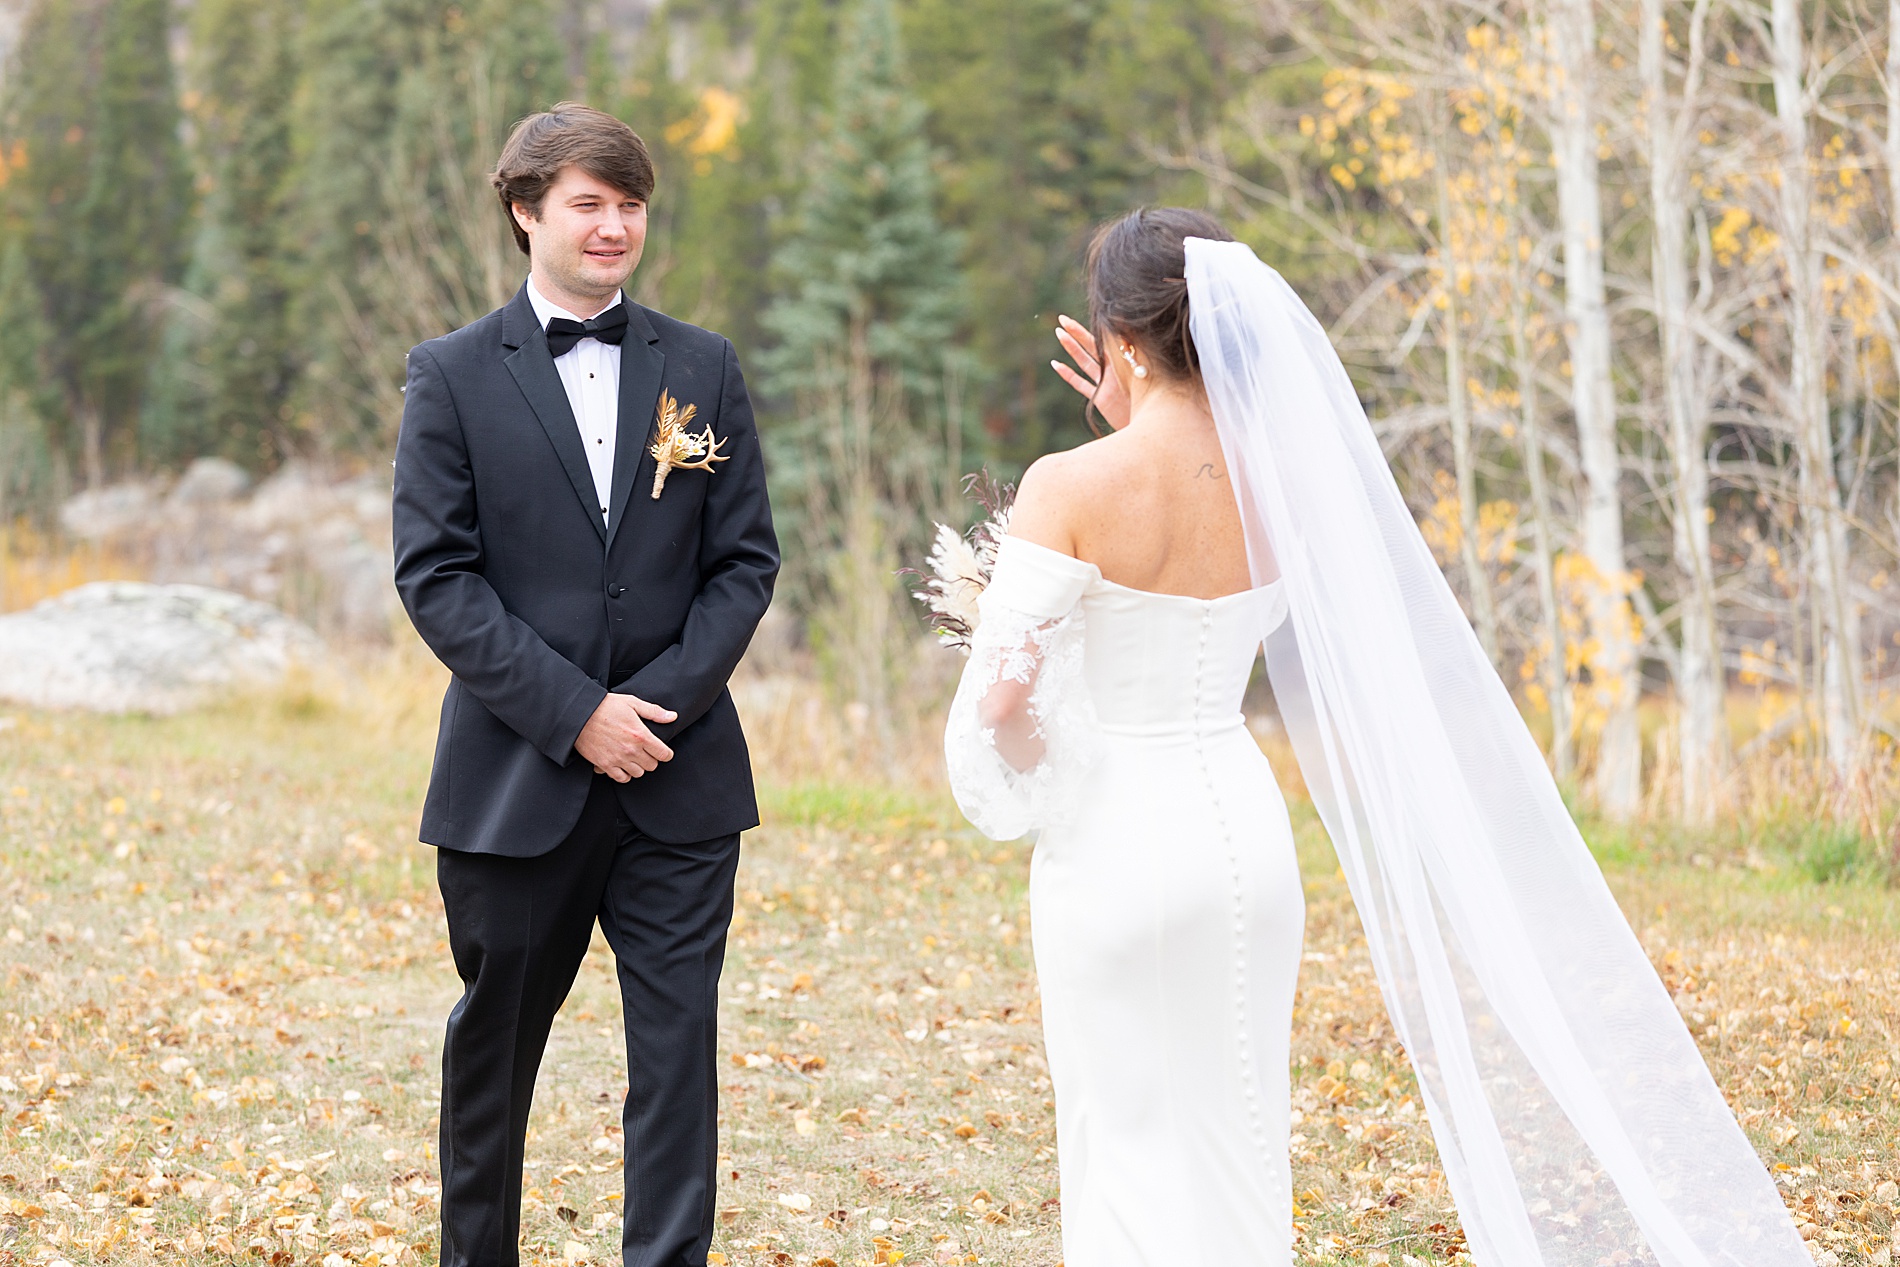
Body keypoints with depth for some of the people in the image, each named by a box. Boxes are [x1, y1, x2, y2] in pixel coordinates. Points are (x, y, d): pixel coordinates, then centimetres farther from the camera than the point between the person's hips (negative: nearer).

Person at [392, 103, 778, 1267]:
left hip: (678, 776, 1)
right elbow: (435, 578, -6)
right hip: (515, 779, -1)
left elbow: (745, 560, 4)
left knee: (679, 1045, -2)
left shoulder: (705, 369, 7)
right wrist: (574, 713, -14)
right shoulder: (453, 375, 0)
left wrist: (667, 699, -10)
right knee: (494, 1048, 11)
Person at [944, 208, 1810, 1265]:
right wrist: (1144, 423, 16)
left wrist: (1031, 782, 3)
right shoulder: (1284, 479, -1)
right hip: (1242, 825, 5)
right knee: (1234, 1132, 16)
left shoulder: (1070, 490, -16)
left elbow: (998, 698, -18)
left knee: (1129, 1136, 7)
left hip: (1116, 834, -5)